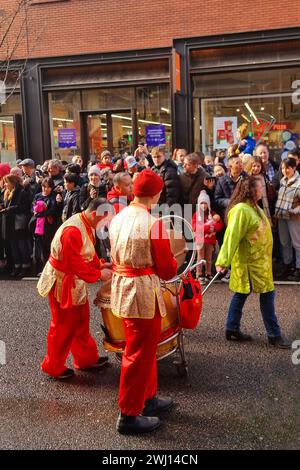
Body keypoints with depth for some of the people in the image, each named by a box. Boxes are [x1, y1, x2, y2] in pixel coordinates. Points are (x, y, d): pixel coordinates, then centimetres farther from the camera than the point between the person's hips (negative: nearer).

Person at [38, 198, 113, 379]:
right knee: (64, 325, 4)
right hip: (62, 281, -10)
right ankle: (53, 367, 22)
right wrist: (99, 274, -21)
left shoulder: (87, 225, 2)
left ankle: (86, 359, 34)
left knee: (81, 321, 19)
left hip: (75, 281, 10)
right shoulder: (73, 231, -29)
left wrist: (100, 264, -3)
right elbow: (76, 264, -29)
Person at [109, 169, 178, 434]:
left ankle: (147, 398, 37)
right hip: (143, 293, -8)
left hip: (121, 287, 8)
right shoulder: (153, 223, -18)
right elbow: (166, 269, -11)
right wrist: (172, 264, 10)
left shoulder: (118, 218, 5)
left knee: (144, 348, 23)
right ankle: (129, 415, 16)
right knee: (139, 353, 4)